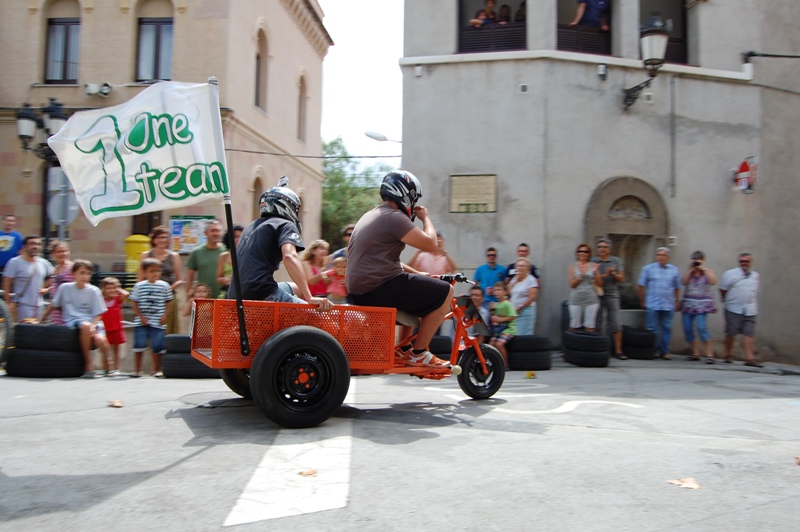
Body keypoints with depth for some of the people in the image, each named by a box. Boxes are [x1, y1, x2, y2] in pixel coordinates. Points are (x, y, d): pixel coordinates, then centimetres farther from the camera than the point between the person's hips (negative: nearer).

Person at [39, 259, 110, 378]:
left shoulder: (93, 291, 3)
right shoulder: (65, 288, 5)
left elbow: (98, 314, 1)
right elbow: (53, 306, 16)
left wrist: (93, 325, -17)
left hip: (91, 321, 0)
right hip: (71, 321, 0)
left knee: (100, 340, -32)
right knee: (86, 325, -37)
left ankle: (107, 365, -3)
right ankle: (88, 364, -24)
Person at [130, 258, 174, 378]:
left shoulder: (164, 286, 3)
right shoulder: (139, 286, 2)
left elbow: (169, 302, 7)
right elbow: (135, 303, 3)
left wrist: (165, 316, -3)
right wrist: (141, 317, -6)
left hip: (157, 322, 0)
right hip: (141, 322, 0)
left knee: (157, 345, -2)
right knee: (139, 344, -4)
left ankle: (157, 370, 12)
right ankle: (138, 370, 9)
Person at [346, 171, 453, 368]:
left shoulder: (371, 216, 20)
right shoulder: (394, 216, -12)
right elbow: (430, 244, -15)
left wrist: (417, 273, 17)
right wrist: (425, 218, 3)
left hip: (360, 289, 10)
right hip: (378, 288, -10)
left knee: (416, 291, 32)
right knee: (445, 292, -4)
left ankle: (403, 351, 29)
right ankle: (418, 353, 1)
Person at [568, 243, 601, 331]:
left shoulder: (594, 266, 6)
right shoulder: (572, 266, 6)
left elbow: (599, 284, 5)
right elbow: (572, 284, 0)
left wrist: (596, 273, -11)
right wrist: (580, 276, -14)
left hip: (591, 299, 0)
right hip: (576, 299, 0)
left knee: (590, 327, -2)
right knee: (574, 326, -1)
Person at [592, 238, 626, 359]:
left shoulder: (616, 261, 7)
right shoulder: (593, 261, 5)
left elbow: (622, 279, 5)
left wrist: (613, 273, -13)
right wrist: (604, 275, -14)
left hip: (612, 295, 0)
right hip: (597, 295, 0)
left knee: (616, 324, -3)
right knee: (596, 323, 1)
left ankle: (618, 351, 1)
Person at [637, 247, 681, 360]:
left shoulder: (674, 270, 9)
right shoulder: (648, 269, 3)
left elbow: (677, 288, 14)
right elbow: (640, 286, 5)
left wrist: (677, 302, 11)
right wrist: (643, 301, 4)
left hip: (669, 306, 2)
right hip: (652, 305, -2)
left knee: (667, 328, 4)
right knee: (652, 329, 0)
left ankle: (665, 351, 13)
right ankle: (654, 350, 10)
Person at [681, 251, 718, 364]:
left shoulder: (708, 271, 5)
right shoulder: (689, 271, 13)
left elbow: (713, 281, -15)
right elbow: (684, 282, -3)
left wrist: (703, 268, -13)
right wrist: (690, 269, -5)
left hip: (702, 304, -4)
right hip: (688, 303, 4)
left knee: (701, 327, -19)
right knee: (687, 328, 1)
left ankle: (709, 354, -14)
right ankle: (695, 353, 13)